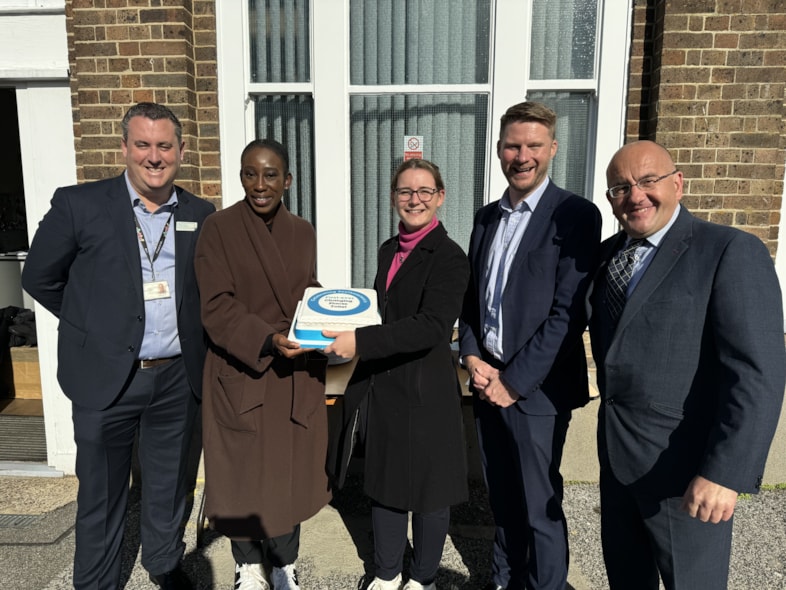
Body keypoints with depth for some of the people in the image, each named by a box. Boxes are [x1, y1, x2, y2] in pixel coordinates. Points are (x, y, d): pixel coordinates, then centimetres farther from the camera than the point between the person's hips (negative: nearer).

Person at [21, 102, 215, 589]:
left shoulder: (201, 215, 3)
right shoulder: (79, 204, -6)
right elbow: (40, 278, 3)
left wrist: (192, 334, 2)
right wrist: (93, 327, 4)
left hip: (177, 378, 3)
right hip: (105, 378, -2)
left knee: (170, 486, 19)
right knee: (101, 494, 14)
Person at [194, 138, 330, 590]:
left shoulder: (303, 232, 6)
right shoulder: (219, 229, -7)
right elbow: (217, 307, -13)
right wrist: (268, 341, -26)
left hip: (296, 376, 4)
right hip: (241, 373, -3)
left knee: (292, 472, 11)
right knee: (244, 473, 9)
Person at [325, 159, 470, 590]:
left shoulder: (448, 257, -14)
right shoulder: (389, 250, 8)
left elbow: (431, 326, -25)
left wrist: (361, 341, -29)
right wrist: (348, 334, 7)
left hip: (425, 392, -6)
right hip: (382, 388, 7)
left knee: (428, 490, 12)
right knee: (384, 483, 18)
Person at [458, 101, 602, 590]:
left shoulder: (575, 214, -10)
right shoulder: (488, 217, 10)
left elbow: (569, 312, -16)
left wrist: (515, 381, -15)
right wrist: (473, 358, -2)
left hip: (536, 389, -6)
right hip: (487, 381, 6)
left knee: (540, 507, 8)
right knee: (502, 498, 19)